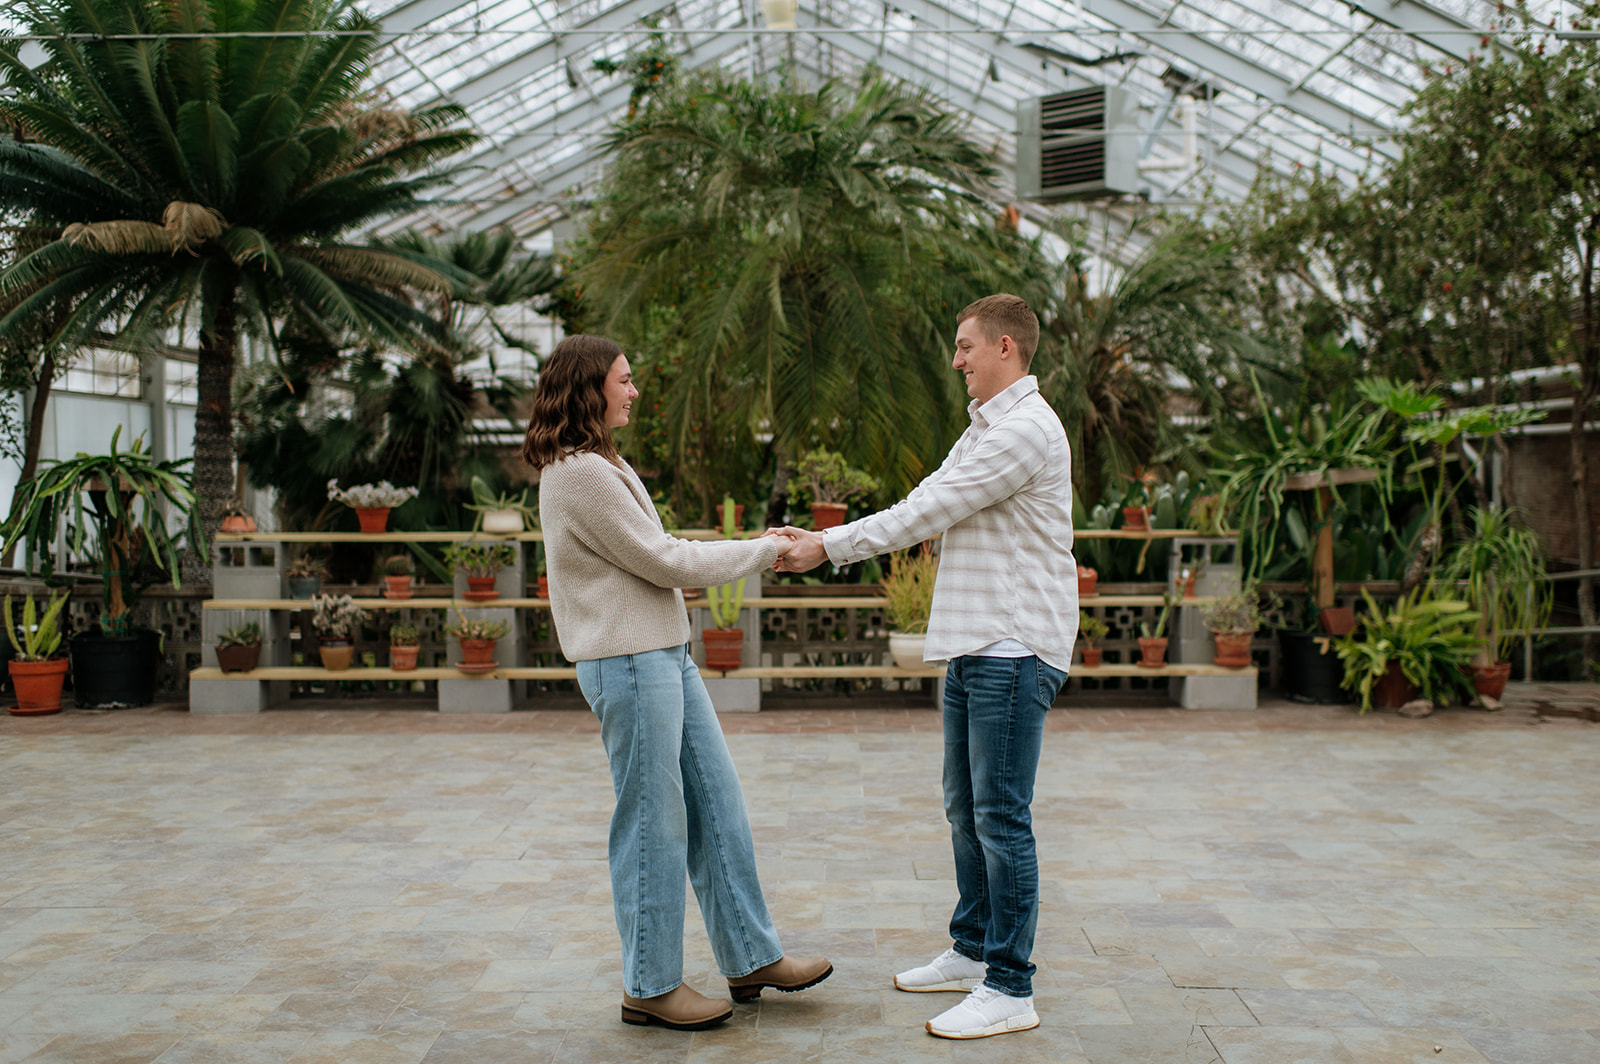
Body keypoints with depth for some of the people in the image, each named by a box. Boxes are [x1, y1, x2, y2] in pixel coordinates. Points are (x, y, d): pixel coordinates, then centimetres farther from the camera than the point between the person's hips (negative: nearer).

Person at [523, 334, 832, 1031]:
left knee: (717, 805, 12)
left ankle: (752, 958, 22)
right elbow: (663, 561, -15)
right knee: (653, 825, -1)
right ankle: (651, 986, 13)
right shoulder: (580, 473, -16)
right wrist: (763, 551, -6)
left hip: (665, 654, 10)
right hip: (627, 665, -10)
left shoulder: (602, 465, 16)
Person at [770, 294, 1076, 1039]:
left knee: (1001, 816, -7)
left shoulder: (1026, 430, -14)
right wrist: (823, 541, 11)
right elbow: (924, 510, 19)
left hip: (1013, 652, -10)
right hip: (974, 646, 10)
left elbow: (930, 511, -15)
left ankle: (1010, 989, -1)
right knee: (966, 808, 16)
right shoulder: (983, 429, 21)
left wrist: (830, 547, -9)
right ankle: (972, 951, 29)